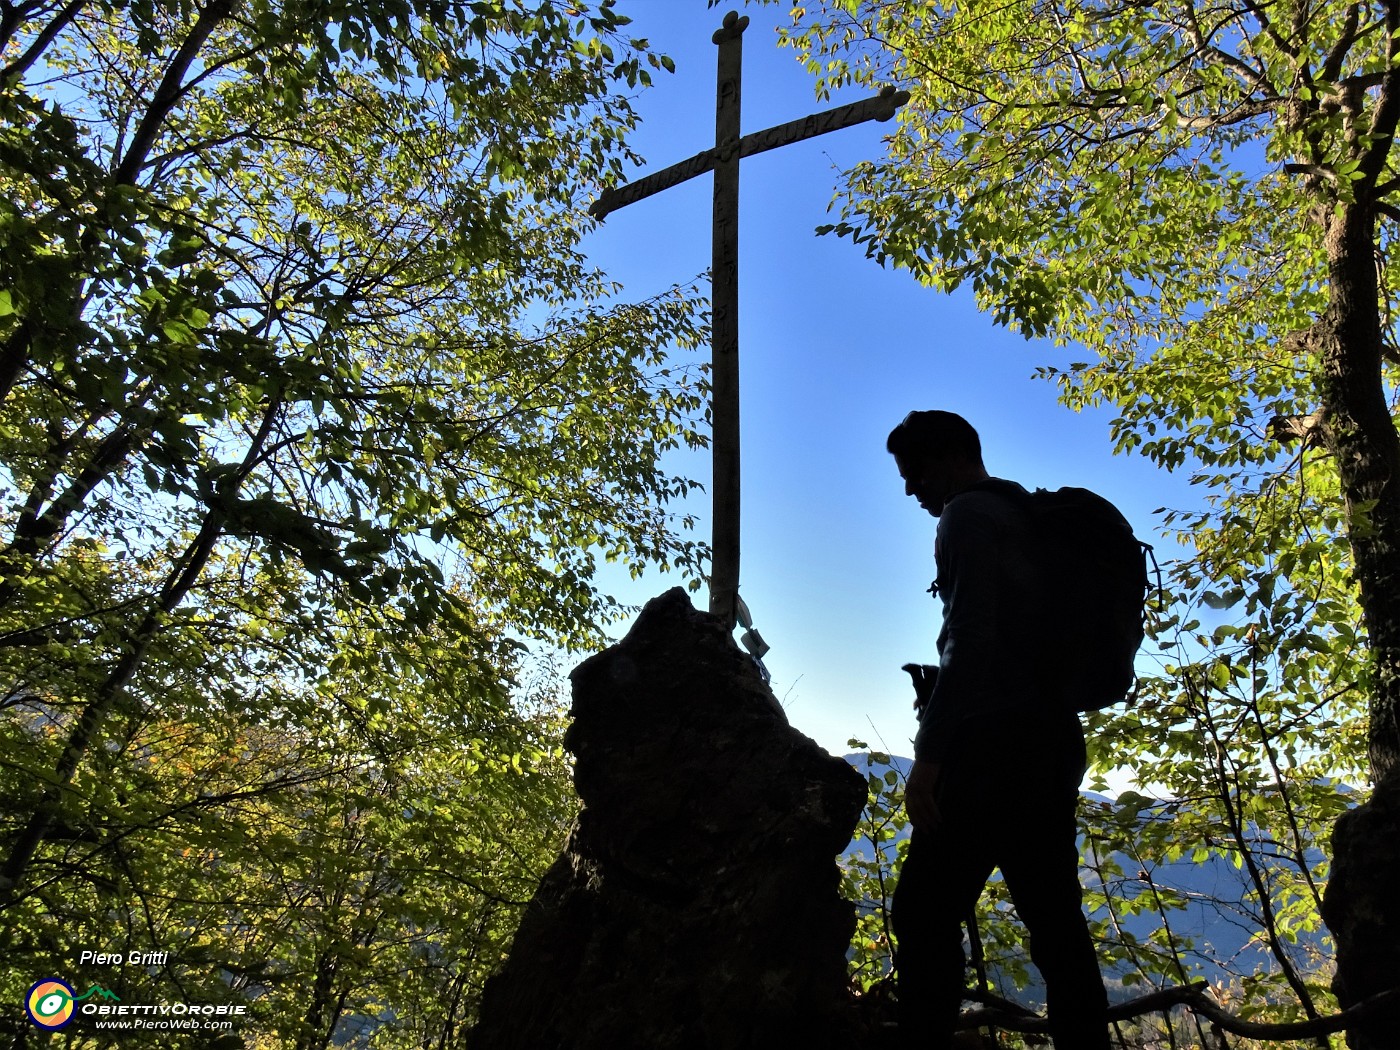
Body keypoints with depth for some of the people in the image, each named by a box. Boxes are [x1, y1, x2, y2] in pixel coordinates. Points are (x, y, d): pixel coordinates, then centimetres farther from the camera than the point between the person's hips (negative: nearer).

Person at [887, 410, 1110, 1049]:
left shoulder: (967, 516, -5)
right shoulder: (1030, 519, 22)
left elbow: (970, 641, -18)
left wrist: (927, 755, -19)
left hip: (995, 740, -10)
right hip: (1054, 737, 10)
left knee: (927, 909, -8)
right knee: (1055, 919, 11)